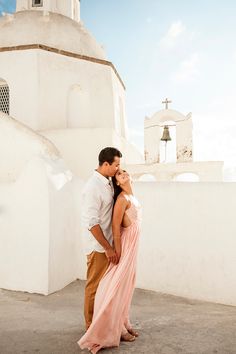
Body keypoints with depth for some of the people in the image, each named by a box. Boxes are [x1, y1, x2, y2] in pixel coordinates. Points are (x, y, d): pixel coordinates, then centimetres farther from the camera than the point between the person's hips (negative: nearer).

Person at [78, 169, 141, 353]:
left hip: (132, 247, 9)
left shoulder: (132, 197, 9)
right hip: (125, 246, -9)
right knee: (118, 286, 1)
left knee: (126, 286, 17)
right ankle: (115, 329, 14)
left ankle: (123, 324, 30)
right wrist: (117, 251, -20)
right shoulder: (122, 198, -18)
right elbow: (115, 225, -20)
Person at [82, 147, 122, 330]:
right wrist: (108, 248, -20)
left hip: (108, 243, 9)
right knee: (95, 286, 6)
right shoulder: (93, 187, -22)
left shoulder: (108, 182, 6)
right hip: (98, 246, -9)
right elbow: (91, 223, -23)